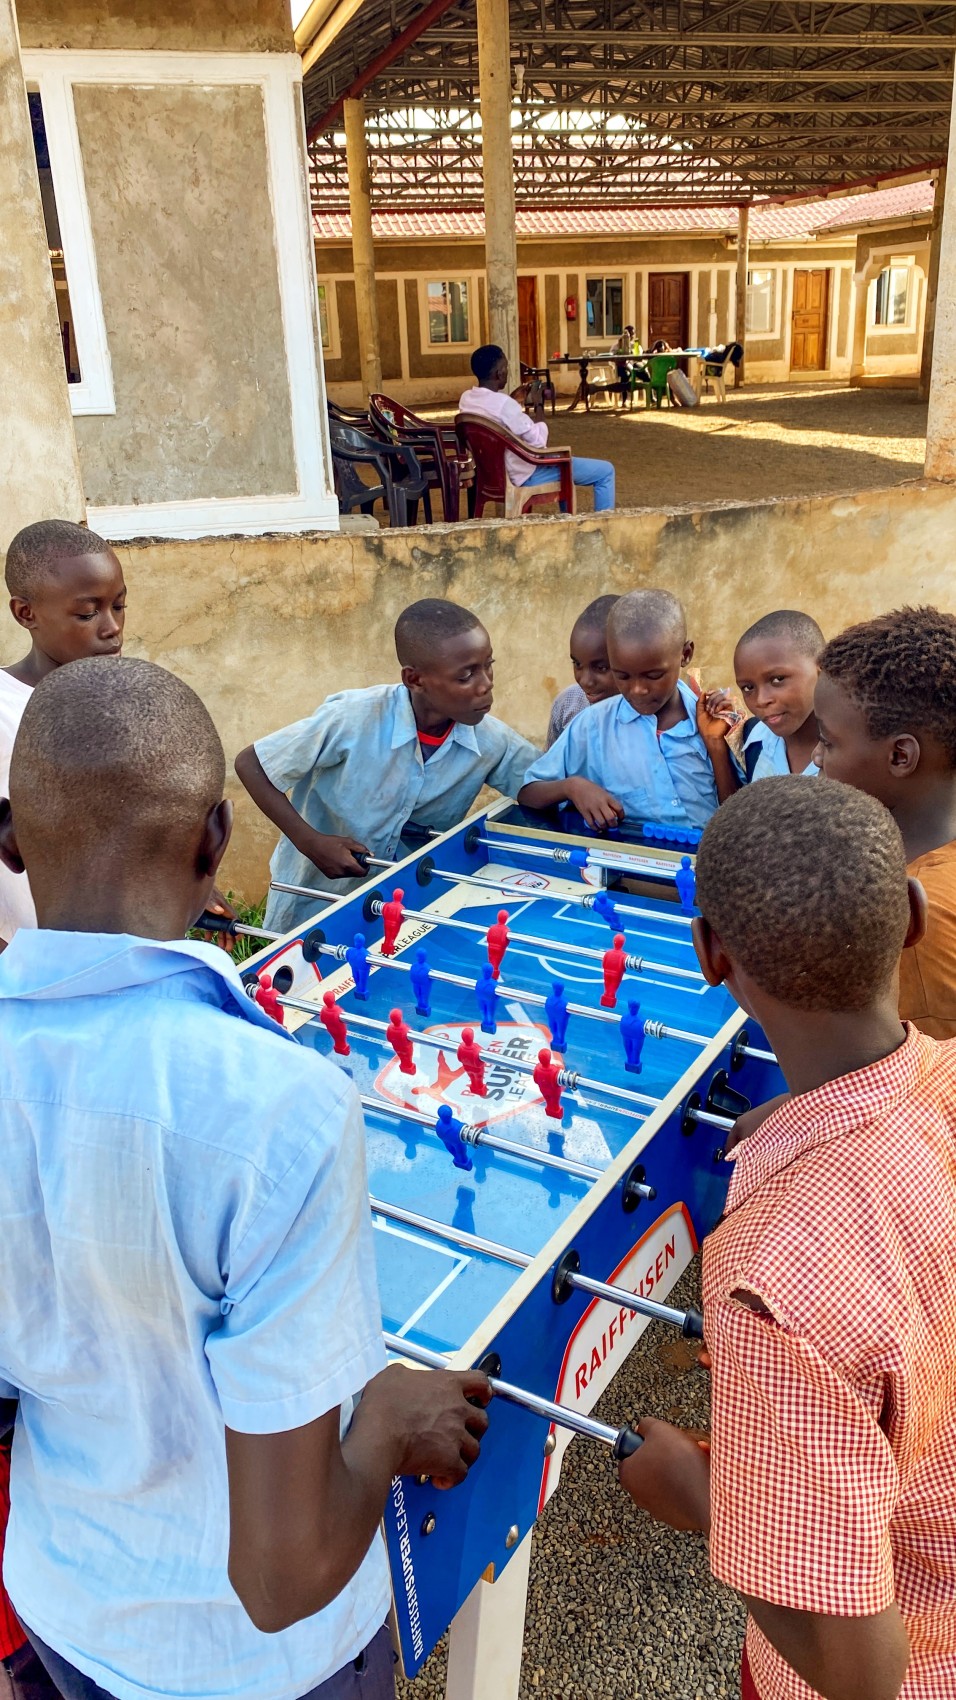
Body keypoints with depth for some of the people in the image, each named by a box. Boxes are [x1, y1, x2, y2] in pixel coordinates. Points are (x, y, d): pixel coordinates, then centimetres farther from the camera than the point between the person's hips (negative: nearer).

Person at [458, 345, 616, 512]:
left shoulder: (466, 399, -3)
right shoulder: (504, 403, -30)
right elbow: (539, 442, -24)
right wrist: (539, 406, -11)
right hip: (526, 475, -9)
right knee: (605, 470, 0)